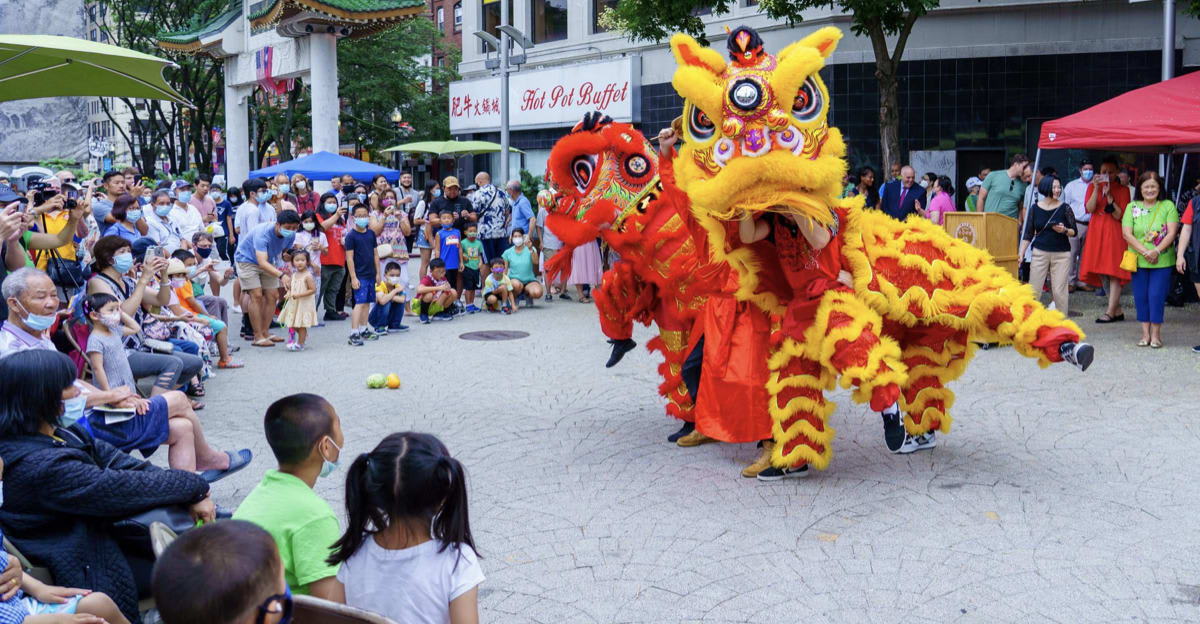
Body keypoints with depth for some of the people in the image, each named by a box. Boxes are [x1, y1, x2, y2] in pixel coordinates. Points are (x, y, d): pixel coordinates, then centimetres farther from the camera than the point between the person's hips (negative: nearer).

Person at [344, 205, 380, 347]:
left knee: (367, 302, 13)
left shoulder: (371, 234, 9)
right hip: (359, 275, -6)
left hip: (371, 274, 6)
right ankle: (354, 334, -13)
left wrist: (378, 272, 13)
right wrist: (353, 278, -14)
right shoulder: (351, 236, -8)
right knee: (360, 303, -12)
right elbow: (349, 258, -10)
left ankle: (364, 330, 24)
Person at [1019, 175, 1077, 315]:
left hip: (1062, 254, -1)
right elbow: (1028, 234, 8)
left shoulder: (1065, 208, 1)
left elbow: (1074, 232, 5)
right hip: (1040, 252, 1)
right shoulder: (1035, 209, 3)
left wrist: (1064, 230, -17)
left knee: (1060, 290, 0)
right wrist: (1021, 253, 1)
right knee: (1033, 289, 0)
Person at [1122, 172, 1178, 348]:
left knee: (1156, 296, -5)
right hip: (1139, 260, 2)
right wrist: (1144, 252, -14)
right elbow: (1127, 234, -3)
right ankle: (1145, 334, 15)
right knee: (1141, 297, 4)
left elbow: (1172, 233, -5)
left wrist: (1156, 251, -18)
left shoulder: (1168, 206, 1)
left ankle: (1156, 334, 5)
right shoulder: (1132, 207, 5)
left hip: (1162, 261, -2)